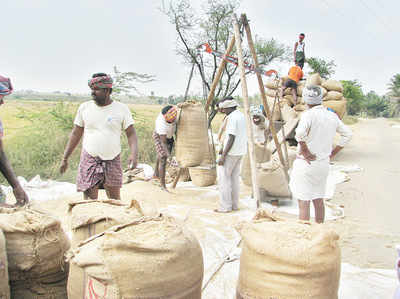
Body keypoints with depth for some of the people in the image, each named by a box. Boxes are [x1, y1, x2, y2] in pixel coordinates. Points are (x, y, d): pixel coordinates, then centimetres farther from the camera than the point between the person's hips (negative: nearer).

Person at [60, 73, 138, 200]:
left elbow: (131, 134, -3)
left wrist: (134, 154, -20)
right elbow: (75, 134, 8)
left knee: (115, 199, 10)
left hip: (112, 161, 0)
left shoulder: (122, 109, -2)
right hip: (89, 160, 1)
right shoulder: (84, 107, 2)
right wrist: (65, 158, 8)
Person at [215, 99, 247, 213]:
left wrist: (223, 156, -21)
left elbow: (231, 138, -21)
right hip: (240, 152, 10)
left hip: (231, 152, -10)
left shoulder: (232, 118, -16)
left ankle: (225, 207, -1)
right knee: (234, 178, 13)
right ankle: (234, 205, 16)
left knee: (223, 178, -3)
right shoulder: (241, 115, 14)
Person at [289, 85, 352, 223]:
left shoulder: (309, 114, -15)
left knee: (304, 202, 0)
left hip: (306, 163, -7)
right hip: (324, 163, 7)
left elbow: (300, 133, -33)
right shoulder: (332, 116, 5)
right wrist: (333, 152, 15)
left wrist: (305, 151, -19)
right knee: (318, 200, 18)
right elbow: (347, 134, 15)